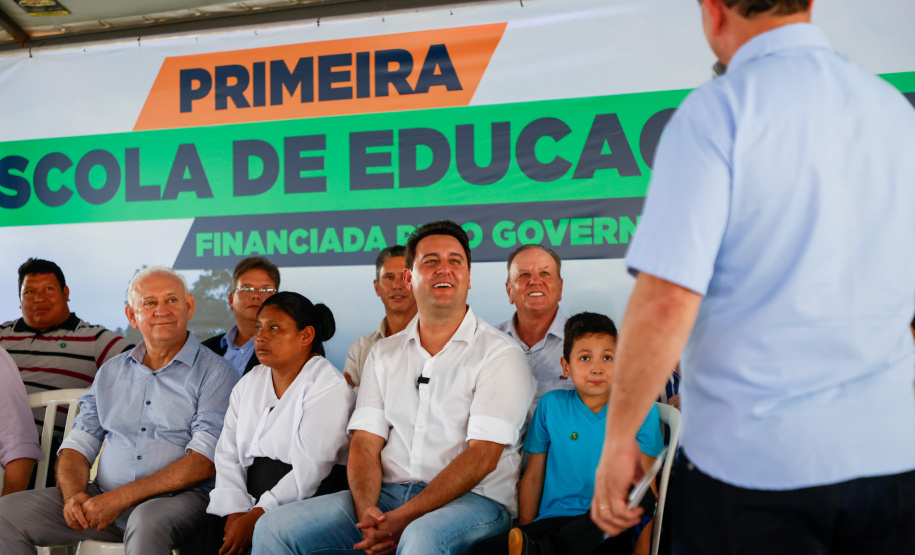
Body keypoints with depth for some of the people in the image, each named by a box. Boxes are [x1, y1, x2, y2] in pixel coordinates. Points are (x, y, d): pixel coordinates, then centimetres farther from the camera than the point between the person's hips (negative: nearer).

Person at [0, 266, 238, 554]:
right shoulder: (110, 372, 17)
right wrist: (74, 495, -9)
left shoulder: (215, 373, -1)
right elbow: (77, 444, 15)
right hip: (101, 498, 5)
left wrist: (122, 498, -17)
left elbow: (205, 462, -11)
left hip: (176, 498, -5)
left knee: (146, 522, -38)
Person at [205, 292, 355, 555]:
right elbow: (227, 456, 9)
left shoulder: (328, 388, -6)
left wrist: (255, 518, -19)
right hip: (250, 502, 5)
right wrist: (233, 513, -6)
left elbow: (309, 470, -15)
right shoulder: (248, 384, 17)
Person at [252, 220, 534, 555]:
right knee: (274, 527, -11)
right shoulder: (384, 354, 15)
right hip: (389, 493, 5)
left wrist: (404, 518, -19)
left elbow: (482, 456, -11)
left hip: (472, 499, -5)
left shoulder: (500, 355, -2)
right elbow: (365, 443, 8)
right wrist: (366, 512, -13)